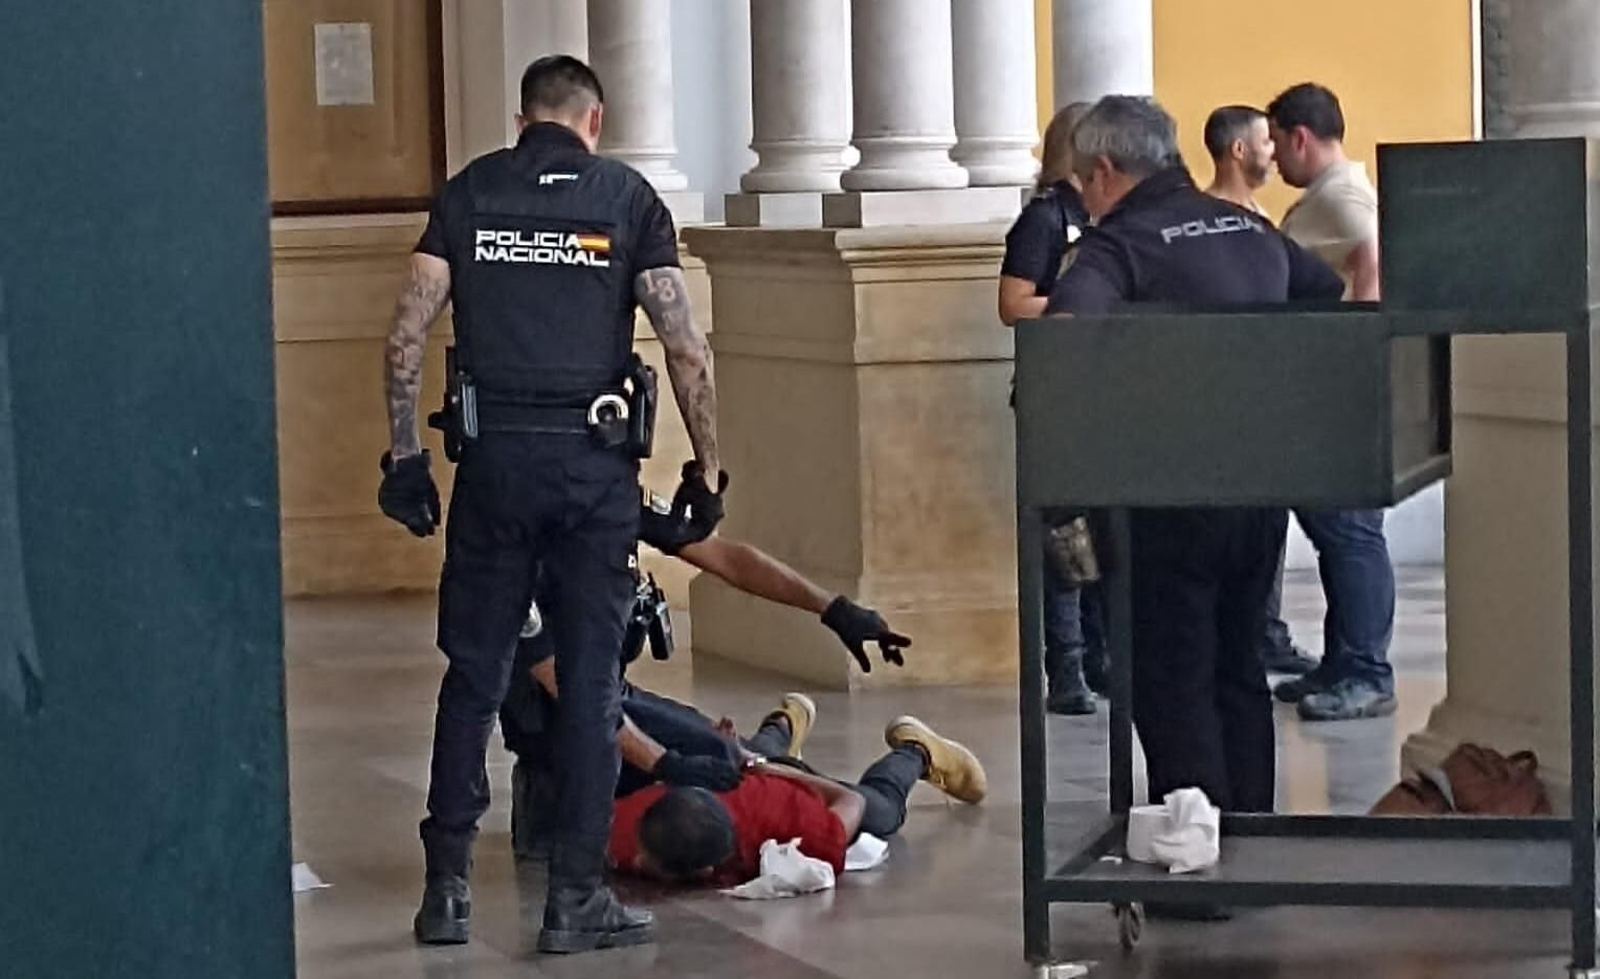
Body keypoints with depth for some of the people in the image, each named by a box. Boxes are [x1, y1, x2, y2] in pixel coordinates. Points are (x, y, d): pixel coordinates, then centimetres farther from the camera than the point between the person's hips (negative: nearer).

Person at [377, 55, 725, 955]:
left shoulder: (471, 191, 8)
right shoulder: (626, 196, 4)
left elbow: (408, 332, 2)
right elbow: (686, 346, -3)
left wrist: (404, 455, 8)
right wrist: (708, 470, 4)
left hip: (494, 457, 2)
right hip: (596, 461, -2)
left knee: (474, 678, 10)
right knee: (591, 684, 5)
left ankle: (448, 890, 13)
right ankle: (576, 897, 7)